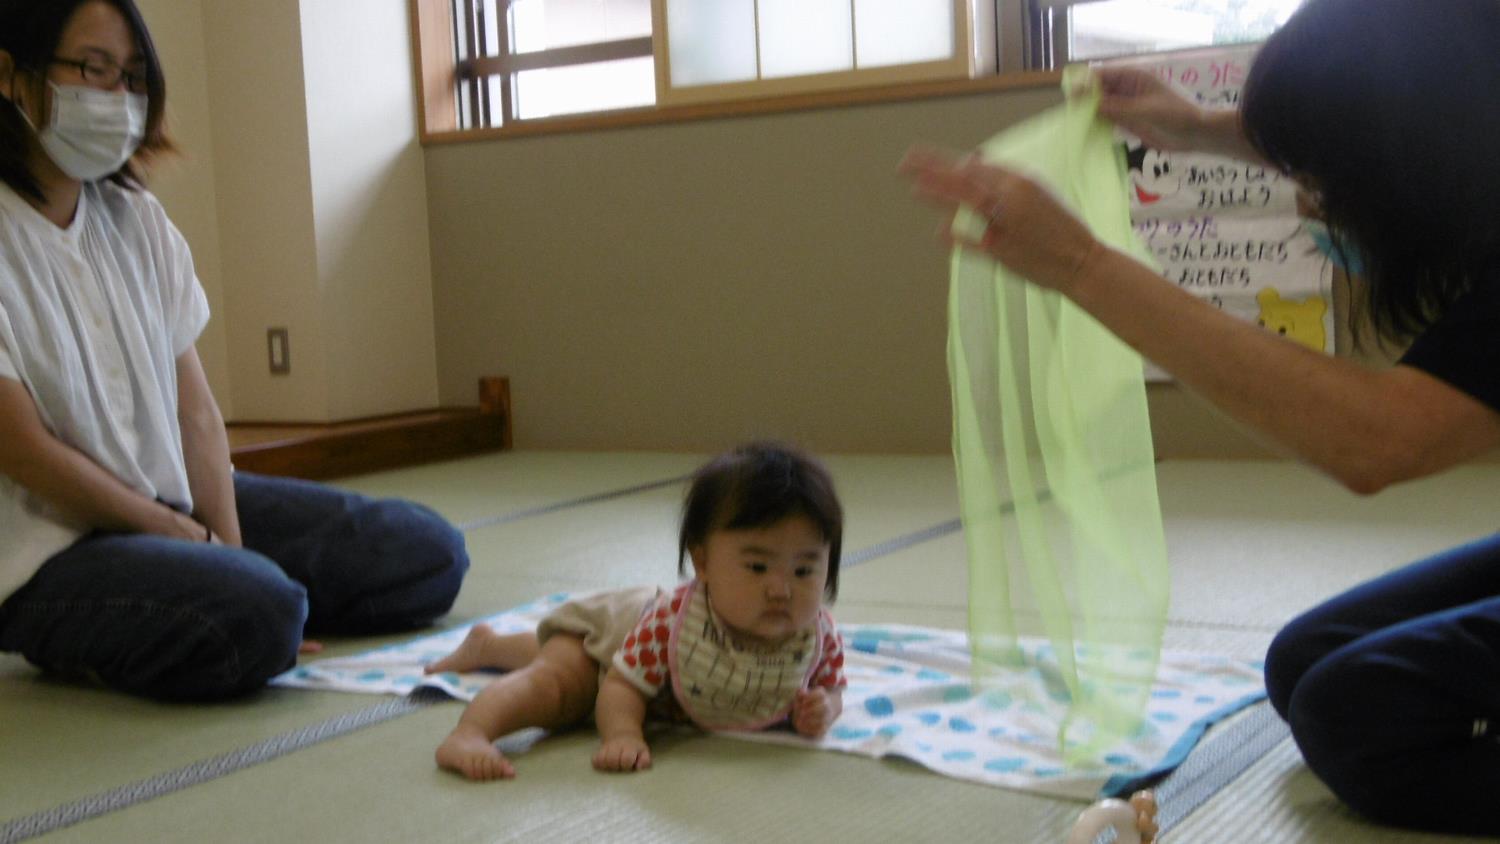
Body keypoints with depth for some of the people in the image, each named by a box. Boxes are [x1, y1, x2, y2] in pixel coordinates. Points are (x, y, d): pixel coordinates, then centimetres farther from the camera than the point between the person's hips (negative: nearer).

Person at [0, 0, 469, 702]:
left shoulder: (137, 220, 6)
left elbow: (194, 409, 1)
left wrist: (228, 543, -11)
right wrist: (180, 533, -8)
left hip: (171, 500, 7)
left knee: (428, 554, 3)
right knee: (257, 615, -35)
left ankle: (144, 614, 8)